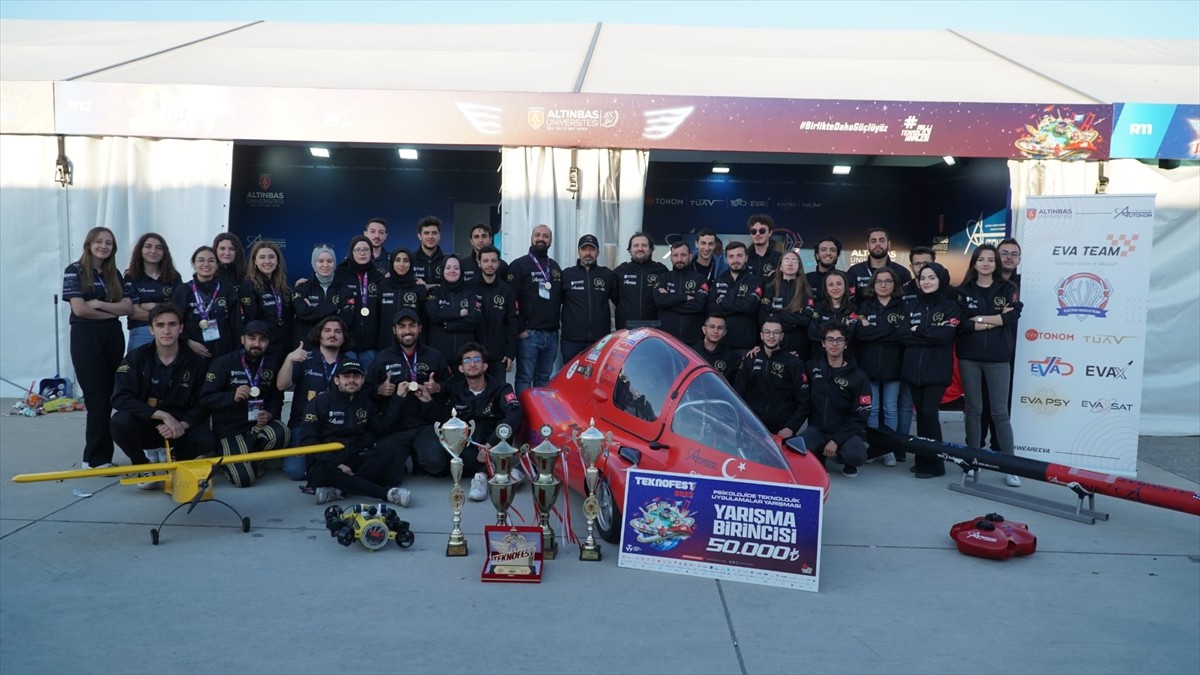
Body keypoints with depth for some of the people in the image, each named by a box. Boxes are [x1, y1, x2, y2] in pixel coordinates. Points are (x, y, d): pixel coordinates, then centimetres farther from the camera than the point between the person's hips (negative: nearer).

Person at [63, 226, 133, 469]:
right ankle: (98, 459, -3)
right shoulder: (74, 271, -1)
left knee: (109, 397, 3)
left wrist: (99, 304, -11)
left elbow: (128, 307, 2)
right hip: (86, 338, -5)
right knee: (97, 397, -7)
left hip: (113, 337, 5)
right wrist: (113, 311, -3)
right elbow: (79, 309, -12)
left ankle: (95, 457, 11)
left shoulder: (114, 274, 13)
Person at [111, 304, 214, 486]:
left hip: (179, 427, 1)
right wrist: (163, 415, -30)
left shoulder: (195, 362, -5)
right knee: (121, 421, -33)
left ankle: (172, 459, 10)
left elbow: (202, 405, -5)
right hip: (144, 425, -1)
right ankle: (142, 465, -1)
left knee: (207, 441, -29)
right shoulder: (136, 358, -9)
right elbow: (120, 399, -20)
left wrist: (182, 425, -26)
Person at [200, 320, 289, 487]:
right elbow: (206, 398, -12)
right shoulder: (223, 363, -8)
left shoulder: (271, 366, 6)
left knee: (282, 434, -32)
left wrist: (270, 414, -14)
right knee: (245, 479, -18)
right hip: (230, 428, -4)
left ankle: (252, 455, 2)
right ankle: (225, 456, 18)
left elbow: (277, 398, 8)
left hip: (259, 424, 4)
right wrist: (233, 396, -30)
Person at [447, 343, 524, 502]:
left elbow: (515, 415, -26)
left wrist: (490, 444, -37)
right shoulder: (455, 389, 1)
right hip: (467, 448, 1)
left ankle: (483, 474, -29)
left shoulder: (499, 387, -8)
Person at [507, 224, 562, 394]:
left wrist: (557, 325, 8)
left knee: (544, 379, 11)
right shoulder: (519, 265, -2)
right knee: (525, 379, -2)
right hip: (528, 334, -5)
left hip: (551, 335, 5)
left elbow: (560, 299, 20)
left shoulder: (555, 268, 17)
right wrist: (519, 329, -11)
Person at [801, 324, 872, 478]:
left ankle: (848, 464, 6)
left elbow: (860, 416, -7)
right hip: (817, 429, 2)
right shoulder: (813, 367, 2)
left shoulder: (858, 376, -3)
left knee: (857, 456, -34)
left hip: (845, 431, -1)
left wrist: (836, 441, -15)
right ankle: (819, 456, 8)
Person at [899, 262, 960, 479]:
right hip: (913, 368, 4)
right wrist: (930, 335, -10)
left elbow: (945, 335, -15)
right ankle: (922, 459, 16)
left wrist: (918, 331, -5)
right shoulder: (911, 306, 12)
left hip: (937, 370, -4)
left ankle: (933, 463, 1)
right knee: (920, 414, 7)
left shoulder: (951, 307, 1)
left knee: (929, 413, -8)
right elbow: (903, 336, -2)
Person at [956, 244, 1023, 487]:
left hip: (998, 358, -1)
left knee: (1000, 412, -1)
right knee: (973, 410, 7)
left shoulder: (1007, 289, 5)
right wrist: (995, 320, -12)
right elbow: (959, 323, -8)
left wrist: (979, 319, -12)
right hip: (969, 357, 1)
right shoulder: (964, 291, 5)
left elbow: (1013, 316, -12)